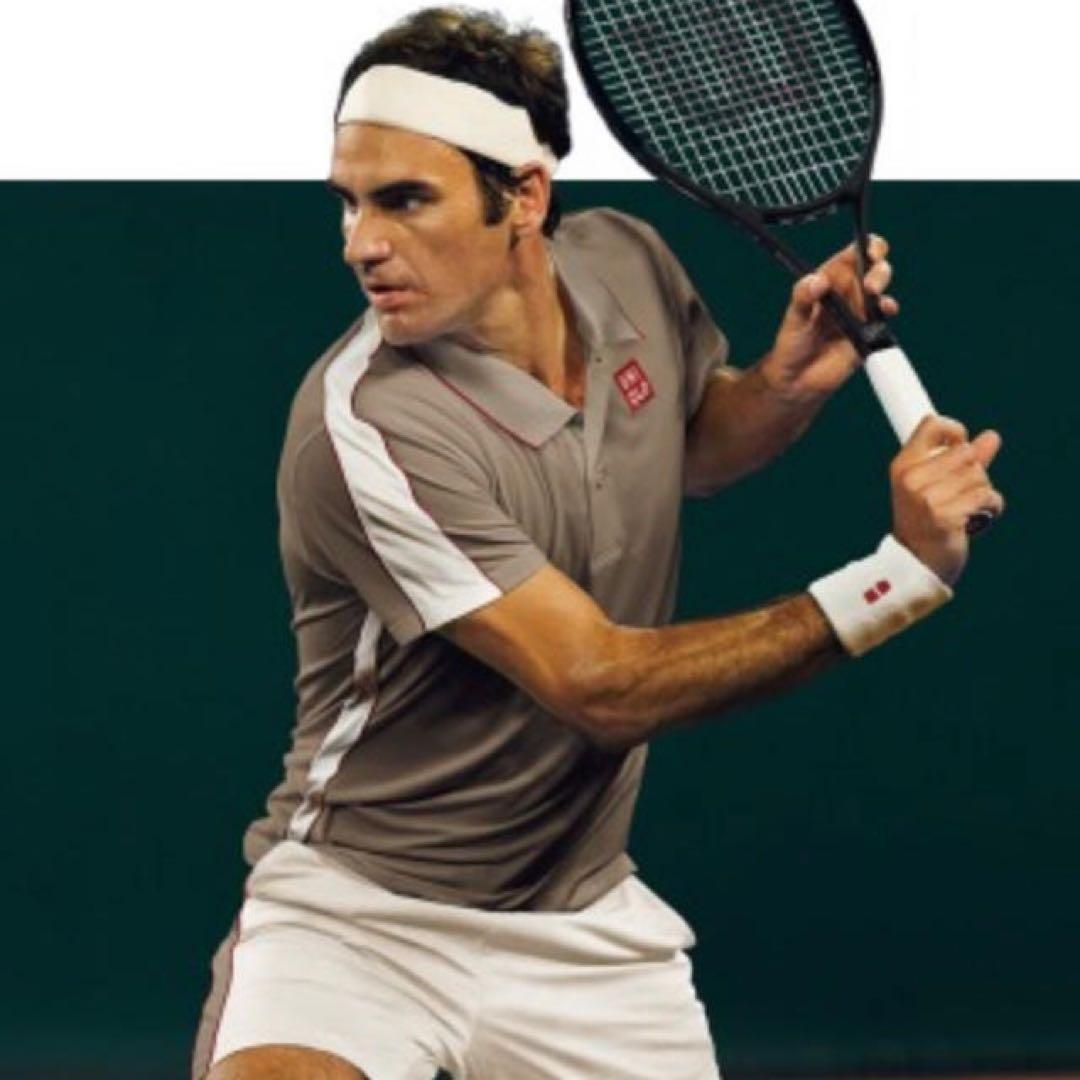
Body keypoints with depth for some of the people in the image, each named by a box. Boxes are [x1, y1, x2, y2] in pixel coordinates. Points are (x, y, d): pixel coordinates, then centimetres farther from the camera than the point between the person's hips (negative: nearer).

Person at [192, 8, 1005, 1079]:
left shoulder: (624, 263, -4)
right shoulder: (365, 434, -25)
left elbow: (693, 446, 20)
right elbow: (601, 687, -23)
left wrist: (785, 387, -4)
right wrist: (903, 572, -24)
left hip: (582, 921, 6)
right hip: (360, 905, -6)